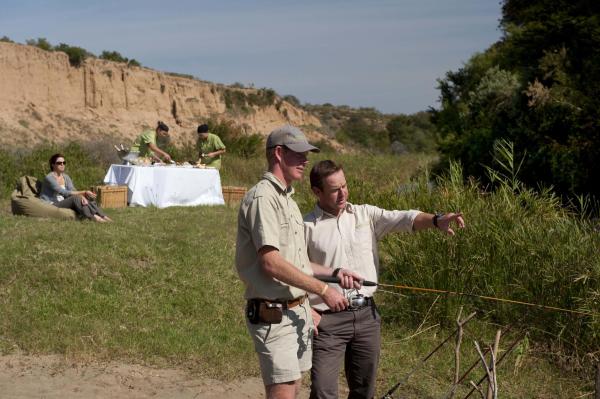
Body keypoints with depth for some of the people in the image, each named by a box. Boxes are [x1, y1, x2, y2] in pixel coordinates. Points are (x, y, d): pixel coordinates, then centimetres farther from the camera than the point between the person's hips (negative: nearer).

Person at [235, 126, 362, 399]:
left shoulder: (287, 199, 18)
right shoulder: (262, 198, -15)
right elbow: (271, 263, -23)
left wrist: (334, 273, 13)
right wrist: (323, 290, -20)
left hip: (297, 312, 10)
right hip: (273, 314, -10)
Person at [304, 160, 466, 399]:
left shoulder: (365, 215, 7)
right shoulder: (307, 227, -3)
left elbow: (402, 219, -6)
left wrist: (436, 220, -23)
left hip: (367, 315, 4)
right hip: (328, 320, -4)